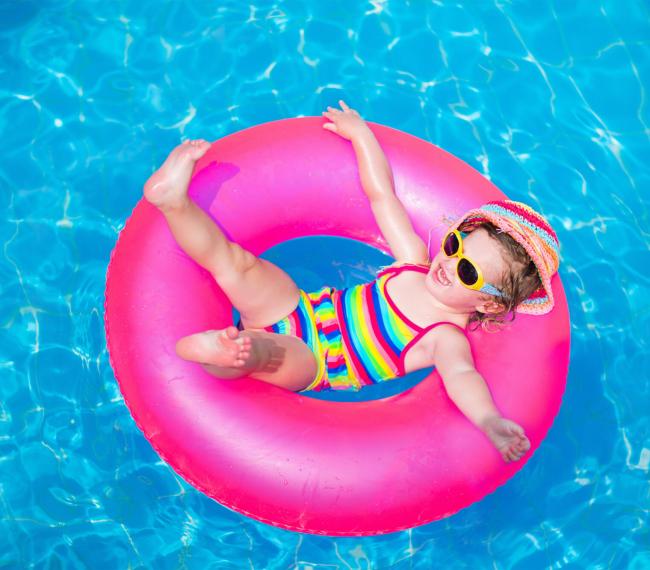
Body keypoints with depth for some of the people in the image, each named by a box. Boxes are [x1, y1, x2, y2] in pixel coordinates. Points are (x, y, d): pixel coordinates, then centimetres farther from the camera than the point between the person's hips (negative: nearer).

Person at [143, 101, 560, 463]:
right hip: (300, 309, 6)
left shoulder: (447, 339, -14)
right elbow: (382, 196, 6)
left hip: (306, 365, -6)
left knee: (273, 351, -42)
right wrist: (360, 132, 11)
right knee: (235, 260, -15)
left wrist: (490, 420, -59)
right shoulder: (416, 263, 1)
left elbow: (461, 374, -37)